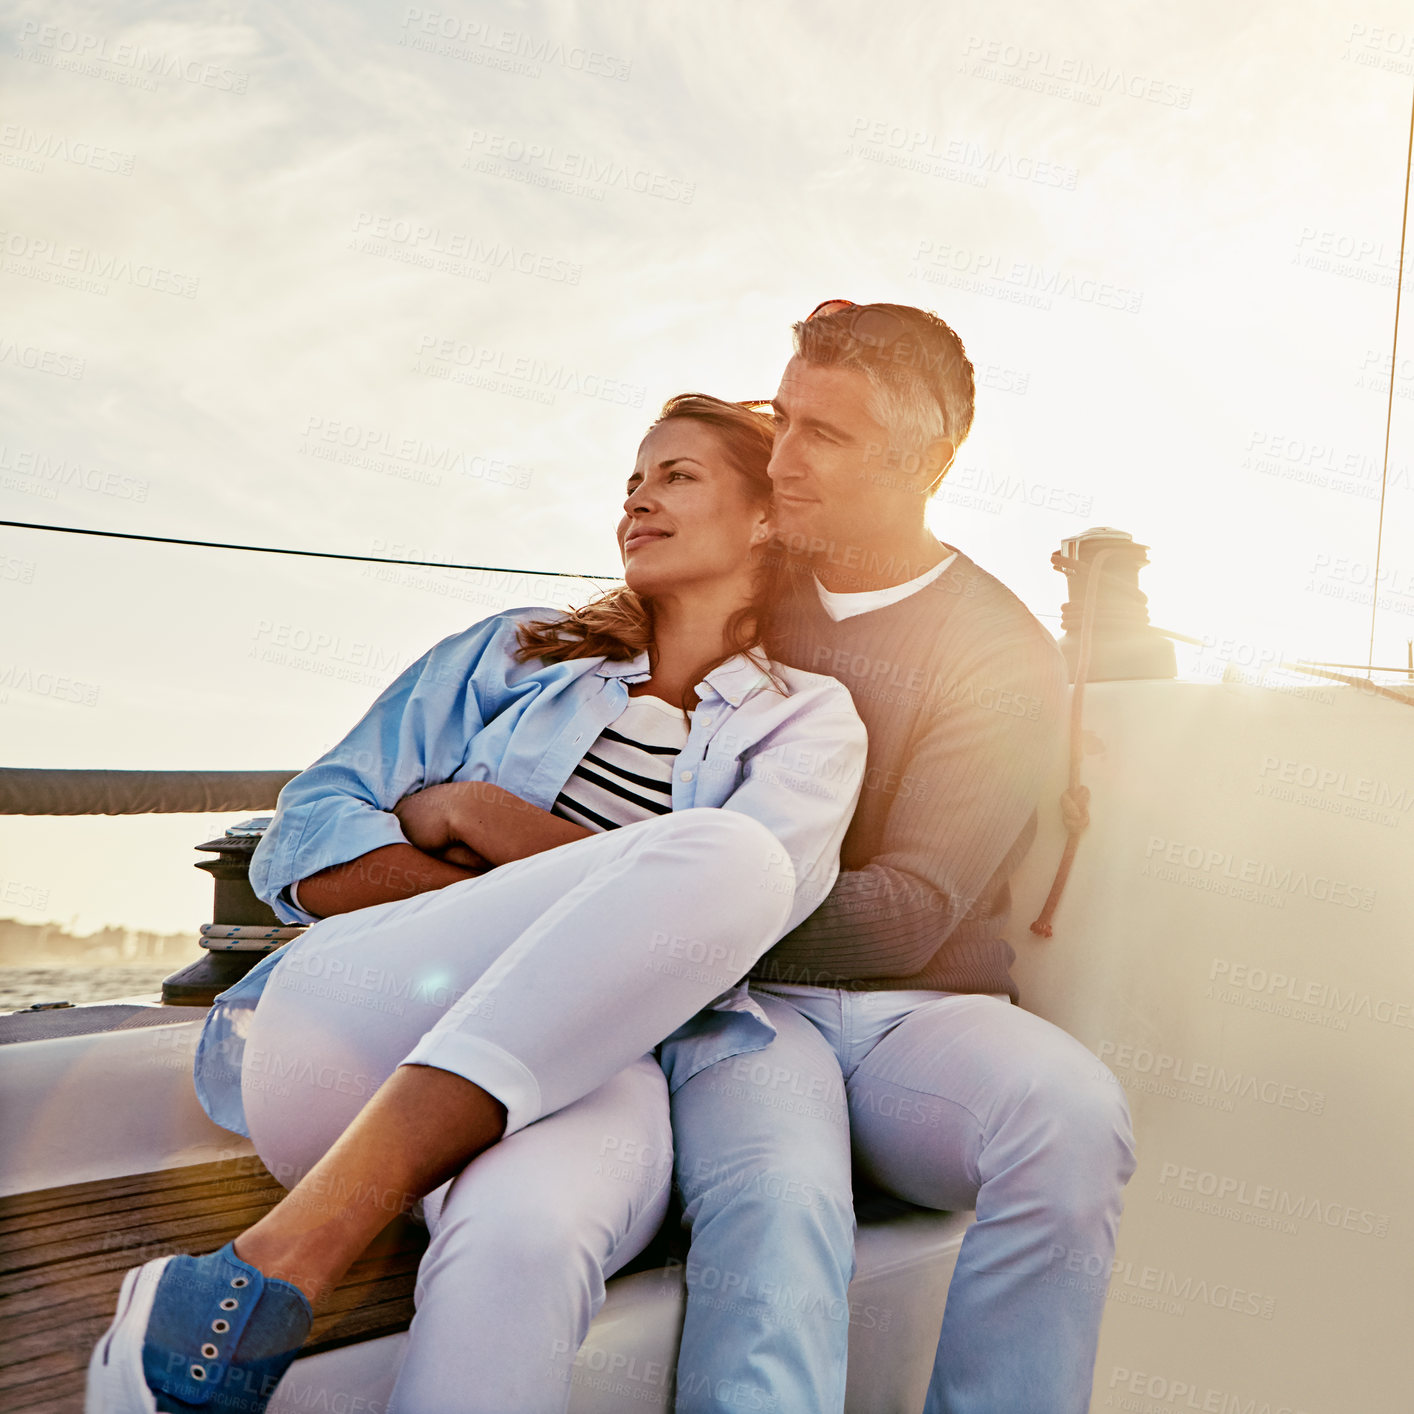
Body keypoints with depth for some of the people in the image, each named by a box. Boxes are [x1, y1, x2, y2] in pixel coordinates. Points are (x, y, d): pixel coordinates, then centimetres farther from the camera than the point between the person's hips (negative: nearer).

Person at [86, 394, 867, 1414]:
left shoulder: (811, 722, 19)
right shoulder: (516, 652, 23)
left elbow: (732, 912, -4)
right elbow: (306, 854, 11)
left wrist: (470, 813, 1)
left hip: (584, 1074, -1)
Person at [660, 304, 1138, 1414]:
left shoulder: (1008, 656, 1)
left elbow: (902, 916, -9)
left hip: (921, 1011, 0)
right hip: (744, 1003, 1)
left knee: (1074, 1118, -32)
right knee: (776, 1205, -34)